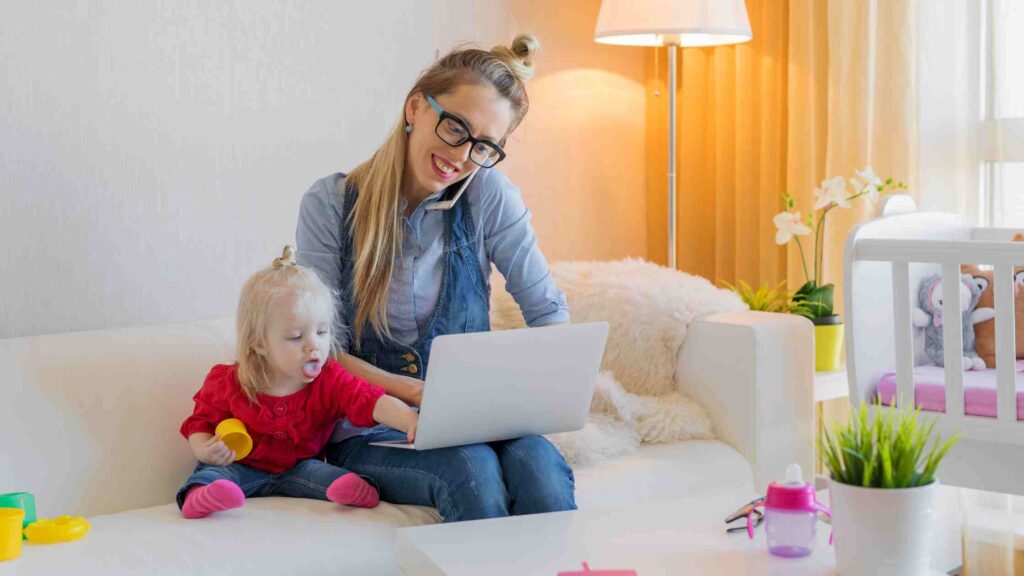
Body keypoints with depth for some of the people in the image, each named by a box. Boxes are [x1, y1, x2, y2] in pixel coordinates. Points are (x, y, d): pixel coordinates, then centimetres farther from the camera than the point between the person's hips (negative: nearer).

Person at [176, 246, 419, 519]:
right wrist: (207, 451, -27)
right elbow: (199, 425, -2)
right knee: (210, 473, -28)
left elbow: (373, 402, -27)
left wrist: (412, 422, -48)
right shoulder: (227, 384, -13)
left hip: (297, 468, 2)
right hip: (242, 467, -1)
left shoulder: (330, 382, -13)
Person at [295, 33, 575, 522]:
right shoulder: (330, 205, -4)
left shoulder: (487, 194, -1)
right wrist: (415, 392, -19)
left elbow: (548, 310, 4)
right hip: (370, 432, -1)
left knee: (540, 464, -32)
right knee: (470, 470, -33)